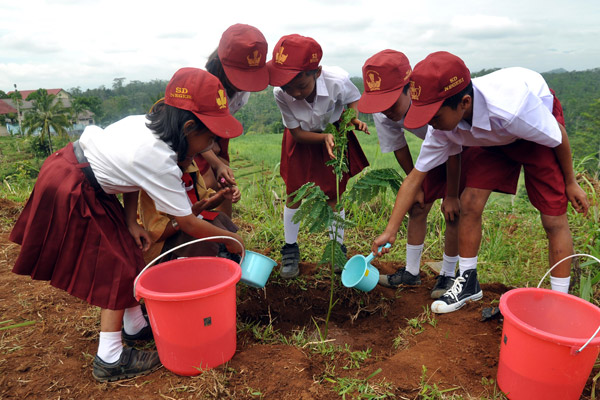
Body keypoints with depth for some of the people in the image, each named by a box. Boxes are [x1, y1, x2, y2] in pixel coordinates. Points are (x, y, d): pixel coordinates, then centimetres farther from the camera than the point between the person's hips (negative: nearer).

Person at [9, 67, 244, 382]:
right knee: (118, 267, -3)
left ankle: (135, 326, 30)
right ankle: (110, 361, 6)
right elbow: (189, 224, -19)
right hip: (70, 194, -9)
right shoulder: (160, 162, -28)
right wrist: (229, 238, -6)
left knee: (127, 248, 14)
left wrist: (130, 223, 3)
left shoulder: (145, 123, -4)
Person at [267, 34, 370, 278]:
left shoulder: (337, 80, -34)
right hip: (302, 140, 0)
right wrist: (324, 137, -36)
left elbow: (352, 99, -8)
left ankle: (338, 247, 22)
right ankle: (290, 249, 20)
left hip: (334, 133, 0)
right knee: (294, 193, 1)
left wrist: (353, 119, -29)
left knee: (334, 194, 3)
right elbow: (297, 133, -19)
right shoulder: (280, 94, -32)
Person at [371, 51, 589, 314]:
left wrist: (570, 182, -6)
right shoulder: (442, 124, -27)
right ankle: (468, 283, 7)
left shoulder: (511, 108, -44)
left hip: (540, 131, -4)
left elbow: (559, 136, -23)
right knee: (469, 202, -10)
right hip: (496, 139, 4)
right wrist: (390, 231, -18)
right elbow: (415, 177, -18)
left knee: (554, 218, -8)